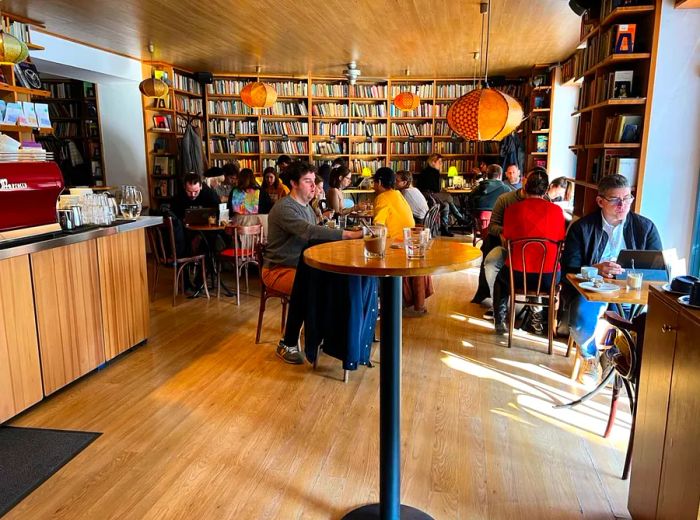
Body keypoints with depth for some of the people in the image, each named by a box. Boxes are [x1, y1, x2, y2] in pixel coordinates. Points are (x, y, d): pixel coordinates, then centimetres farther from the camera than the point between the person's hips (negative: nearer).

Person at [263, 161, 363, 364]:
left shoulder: (306, 207, 12)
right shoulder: (284, 208, -19)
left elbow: (315, 236, 9)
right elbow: (310, 232, -34)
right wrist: (350, 234, -39)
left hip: (300, 266, 8)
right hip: (278, 270, -8)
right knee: (304, 287, -36)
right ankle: (287, 345, -19)